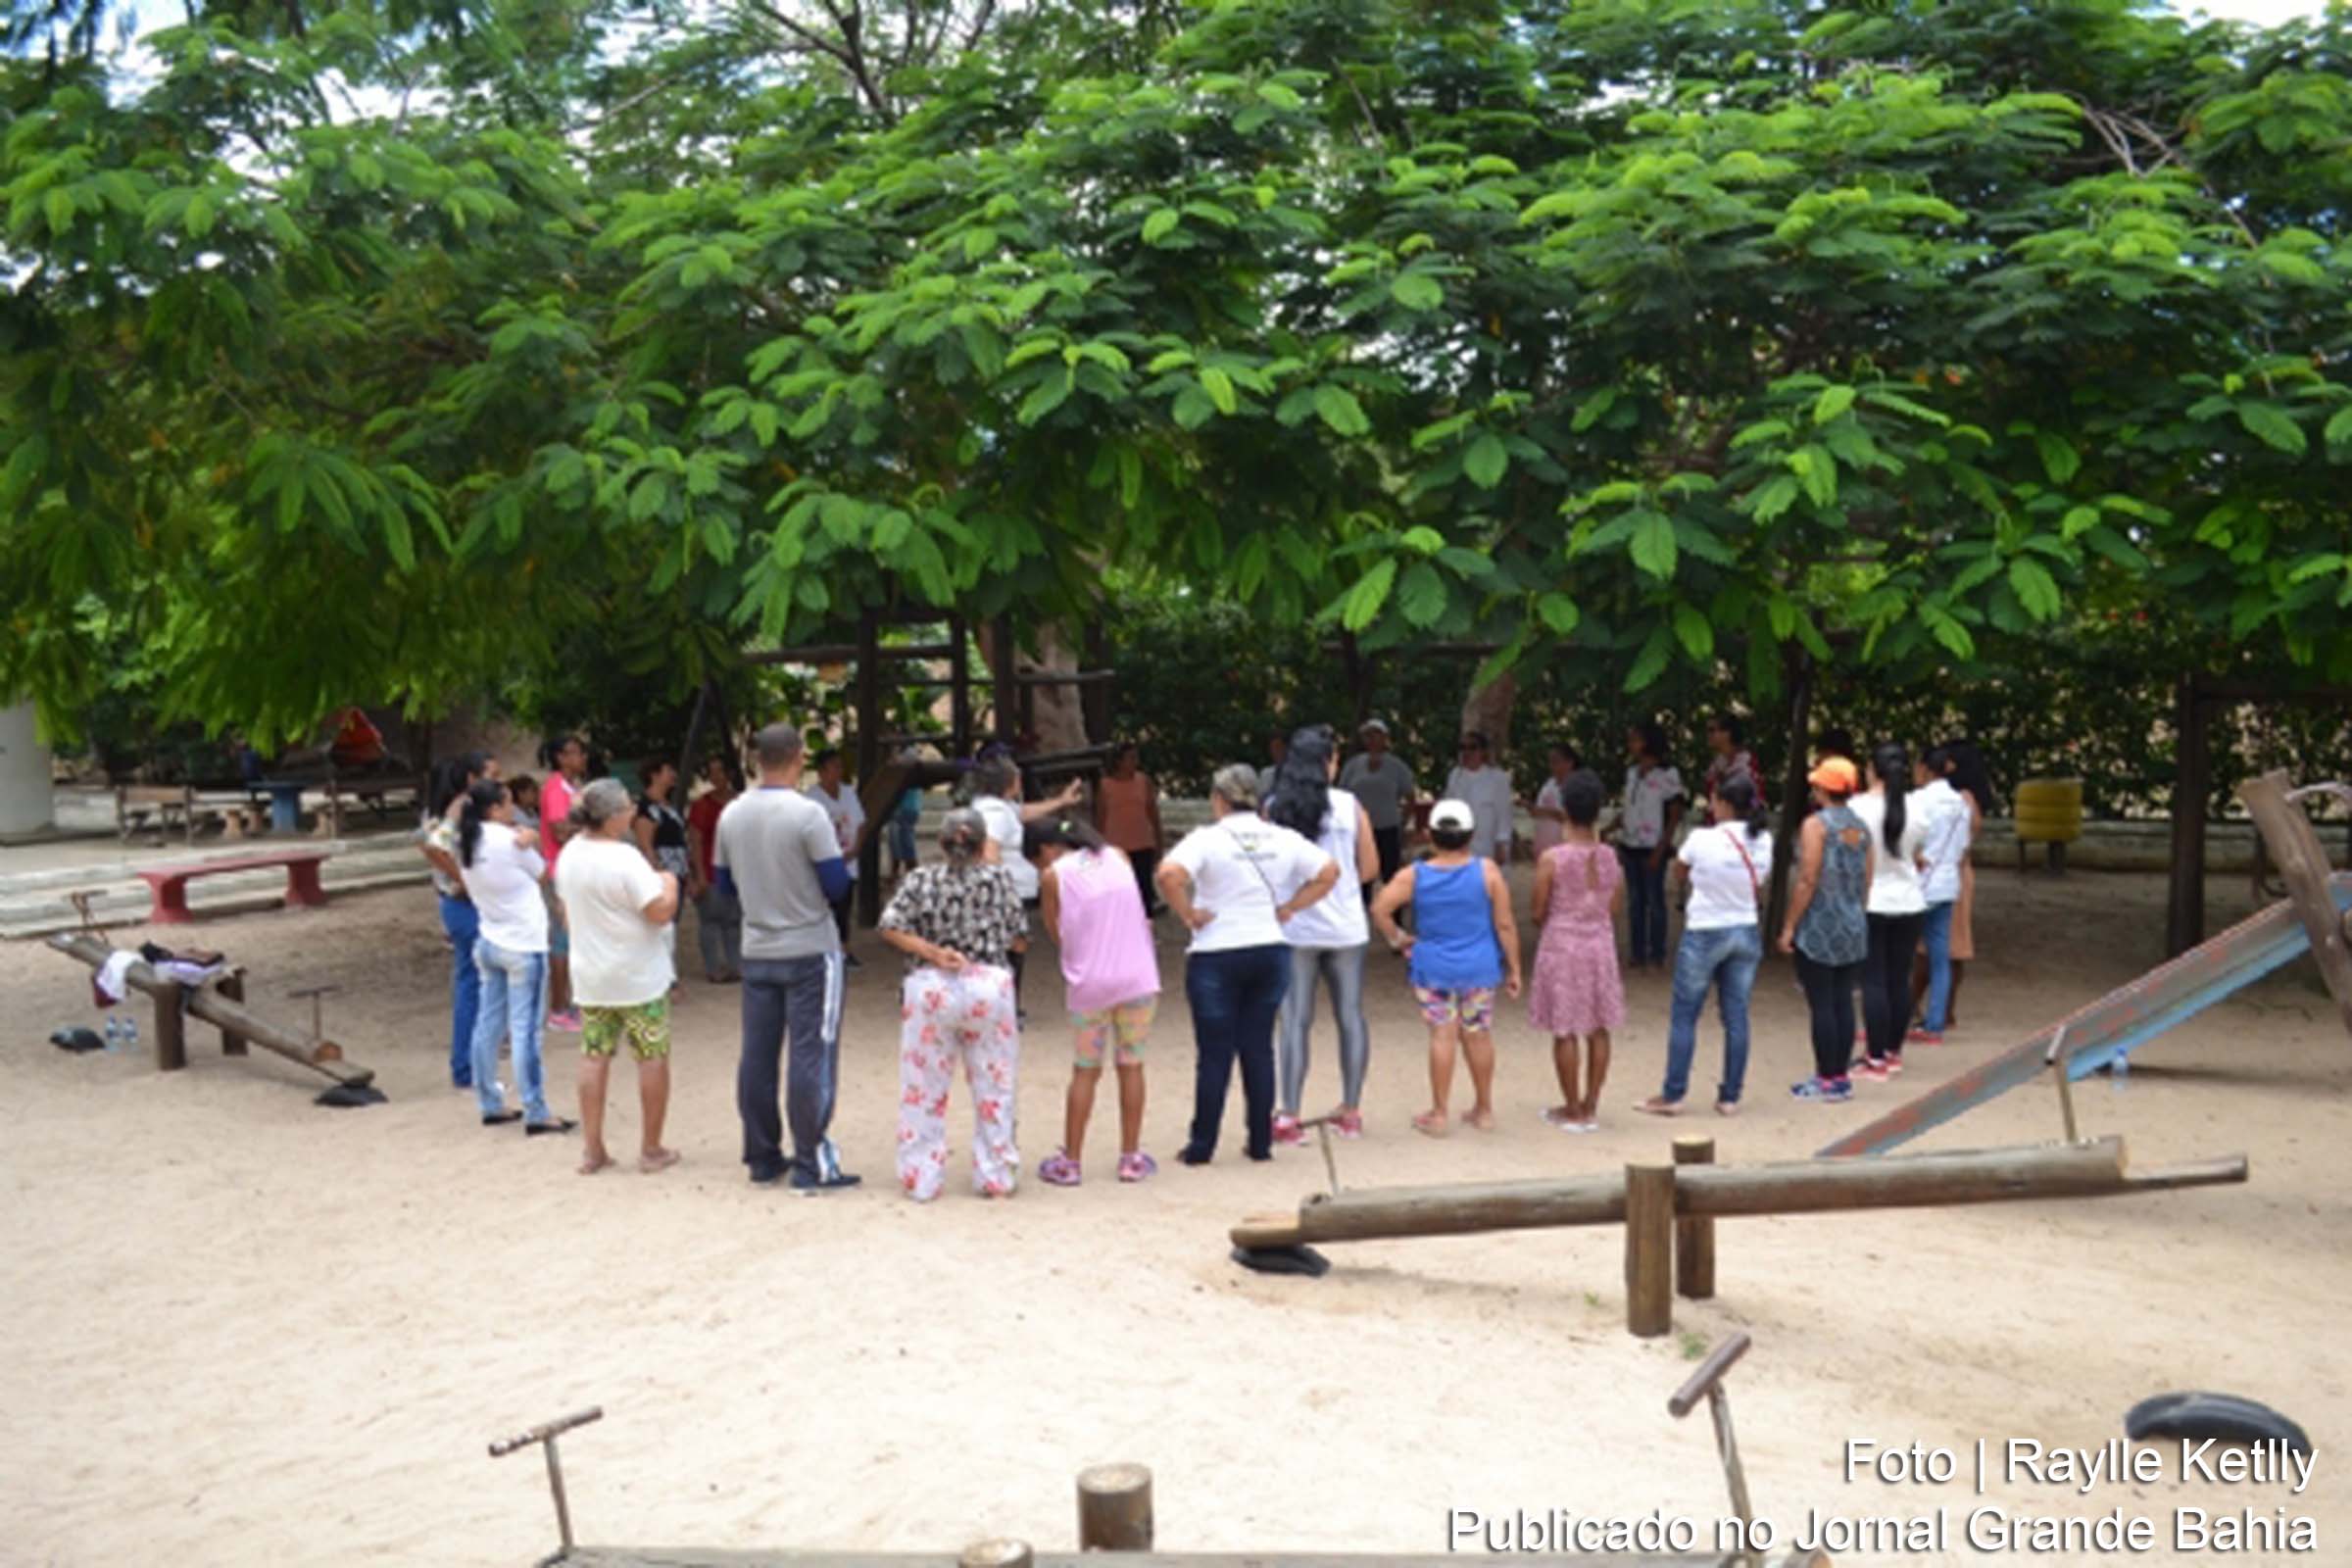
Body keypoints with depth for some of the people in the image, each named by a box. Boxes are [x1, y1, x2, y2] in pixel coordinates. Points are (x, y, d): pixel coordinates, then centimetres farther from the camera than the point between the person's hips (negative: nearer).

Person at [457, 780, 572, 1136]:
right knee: (524, 1031, -5)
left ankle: (490, 1105, 20)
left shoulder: (467, 843, 6)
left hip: (489, 943, 8)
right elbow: (542, 873, -3)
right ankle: (535, 1114, 0)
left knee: (488, 1026, 12)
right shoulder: (510, 840, -16)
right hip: (523, 946, -8)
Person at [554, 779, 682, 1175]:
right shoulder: (625, 859, -21)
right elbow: (661, 912, -22)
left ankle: (592, 1150, 14)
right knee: (653, 1058, 5)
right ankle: (651, 1150, 10)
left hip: (589, 976, 7)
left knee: (594, 1058, 11)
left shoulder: (569, 853, 3)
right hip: (638, 977, -7)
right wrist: (669, 884, -4)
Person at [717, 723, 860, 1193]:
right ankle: (812, 1166, 2)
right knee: (812, 1057, -1)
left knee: (757, 1054, 10)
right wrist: (836, 850, 5)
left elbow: (725, 882, 12)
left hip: (756, 951, 6)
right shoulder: (808, 814, -16)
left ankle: (762, 1157, 19)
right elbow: (837, 885, -14)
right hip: (810, 951, -6)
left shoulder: (731, 814, 2)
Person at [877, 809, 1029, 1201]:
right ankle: (995, 1176, 17)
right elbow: (1015, 933, 6)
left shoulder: (920, 879, 1)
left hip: (930, 989, 0)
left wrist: (933, 952, -10)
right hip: (988, 986, 0)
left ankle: (920, 1179, 13)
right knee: (994, 1088, 11)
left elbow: (891, 928, -9)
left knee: (923, 1090, 9)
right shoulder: (998, 878, 1)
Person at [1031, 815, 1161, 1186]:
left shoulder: (1052, 876, -2)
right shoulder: (1117, 857, 7)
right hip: (1139, 980, 2)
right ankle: (1131, 1159, 18)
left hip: (1089, 984, -2)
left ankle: (1070, 1161, 15)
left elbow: (1057, 932, 4)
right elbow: (1136, 915, 11)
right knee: (1131, 1065, 13)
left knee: (1085, 1071, 11)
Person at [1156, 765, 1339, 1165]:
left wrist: (1189, 914, -13)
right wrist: (1289, 908, 6)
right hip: (1271, 952, 4)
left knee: (1214, 1054, 4)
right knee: (1259, 1049, 12)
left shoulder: (1207, 839, -11)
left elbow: (1169, 874, -26)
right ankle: (1260, 1143, 16)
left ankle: (1201, 1146, 11)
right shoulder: (1283, 839, 3)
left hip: (1216, 957, -4)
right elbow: (1329, 871, 5)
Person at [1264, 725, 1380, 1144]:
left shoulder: (1273, 809, -4)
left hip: (1293, 927, 0)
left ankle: (1288, 1116, 2)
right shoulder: (1349, 805, -4)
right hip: (1345, 927, 0)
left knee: (1294, 1021, 4)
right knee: (1351, 1016, 11)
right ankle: (1351, 1112, 18)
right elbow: (1370, 868, 1)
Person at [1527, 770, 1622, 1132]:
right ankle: (1590, 1107, 17)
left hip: (1562, 944, -4)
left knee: (1564, 1031, 4)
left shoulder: (1552, 859, -13)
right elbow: (1616, 908, 6)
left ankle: (1572, 1111, 9)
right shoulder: (1610, 858, -1)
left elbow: (1537, 912, -9)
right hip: (1601, 944, 4)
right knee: (1599, 1028, 11)